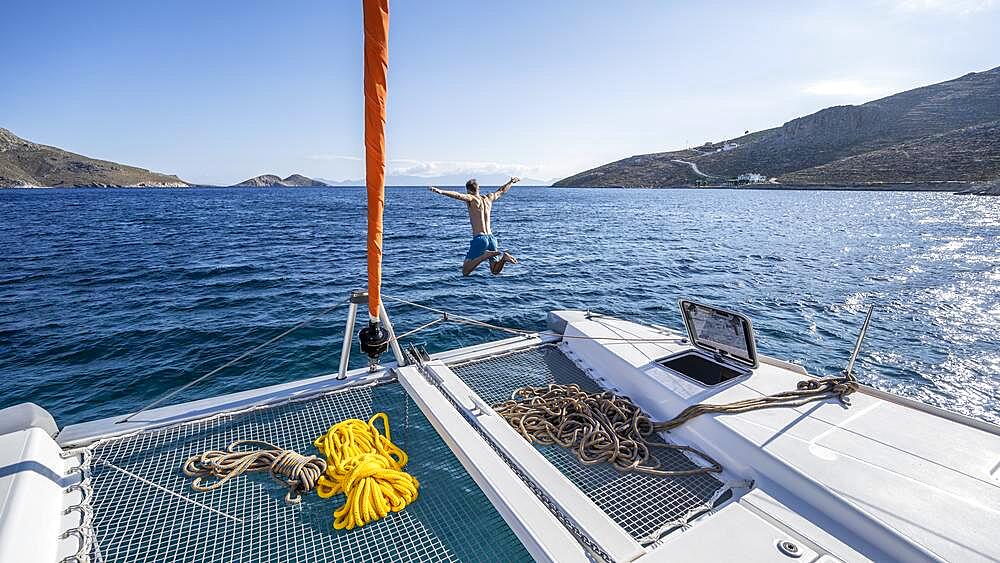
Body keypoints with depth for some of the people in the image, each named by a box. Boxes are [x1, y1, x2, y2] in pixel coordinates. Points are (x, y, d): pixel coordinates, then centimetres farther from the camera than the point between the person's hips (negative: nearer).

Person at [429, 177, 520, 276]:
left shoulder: (471, 199, -3)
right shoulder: (488, 198, 15)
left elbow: (458, 195, -22)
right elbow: (502, 191, 31)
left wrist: (441, 191, -32)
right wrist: (511, 182, 49)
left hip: (479, 238, -6)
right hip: (491, 238, 6)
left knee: (465, 272, -6)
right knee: (495, 271, 18)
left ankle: (485, 255, -23)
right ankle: (504, 257, -10)